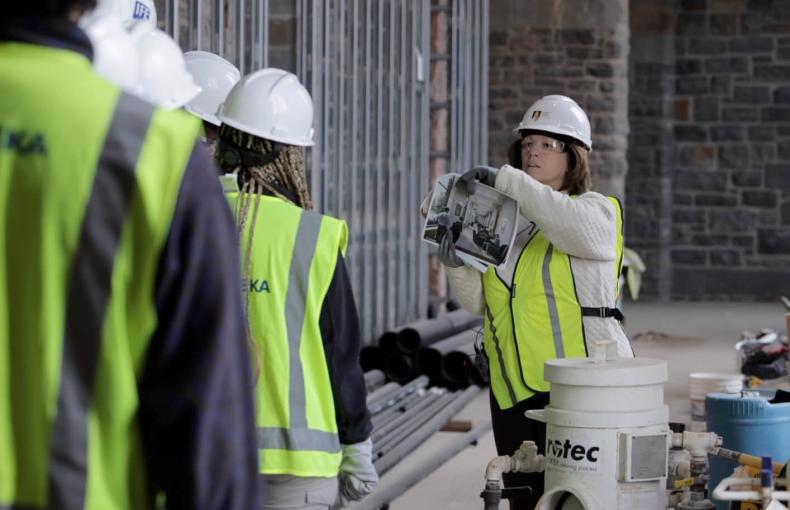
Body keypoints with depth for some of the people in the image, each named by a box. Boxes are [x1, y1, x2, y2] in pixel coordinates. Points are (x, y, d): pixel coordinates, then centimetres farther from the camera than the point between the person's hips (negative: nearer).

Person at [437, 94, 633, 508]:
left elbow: (579, 228, -24)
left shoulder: (598, 210, 2)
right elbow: (481, 301, 13)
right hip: (513, 391, 6)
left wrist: (506, 179, -23)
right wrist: (457, 264, -8)